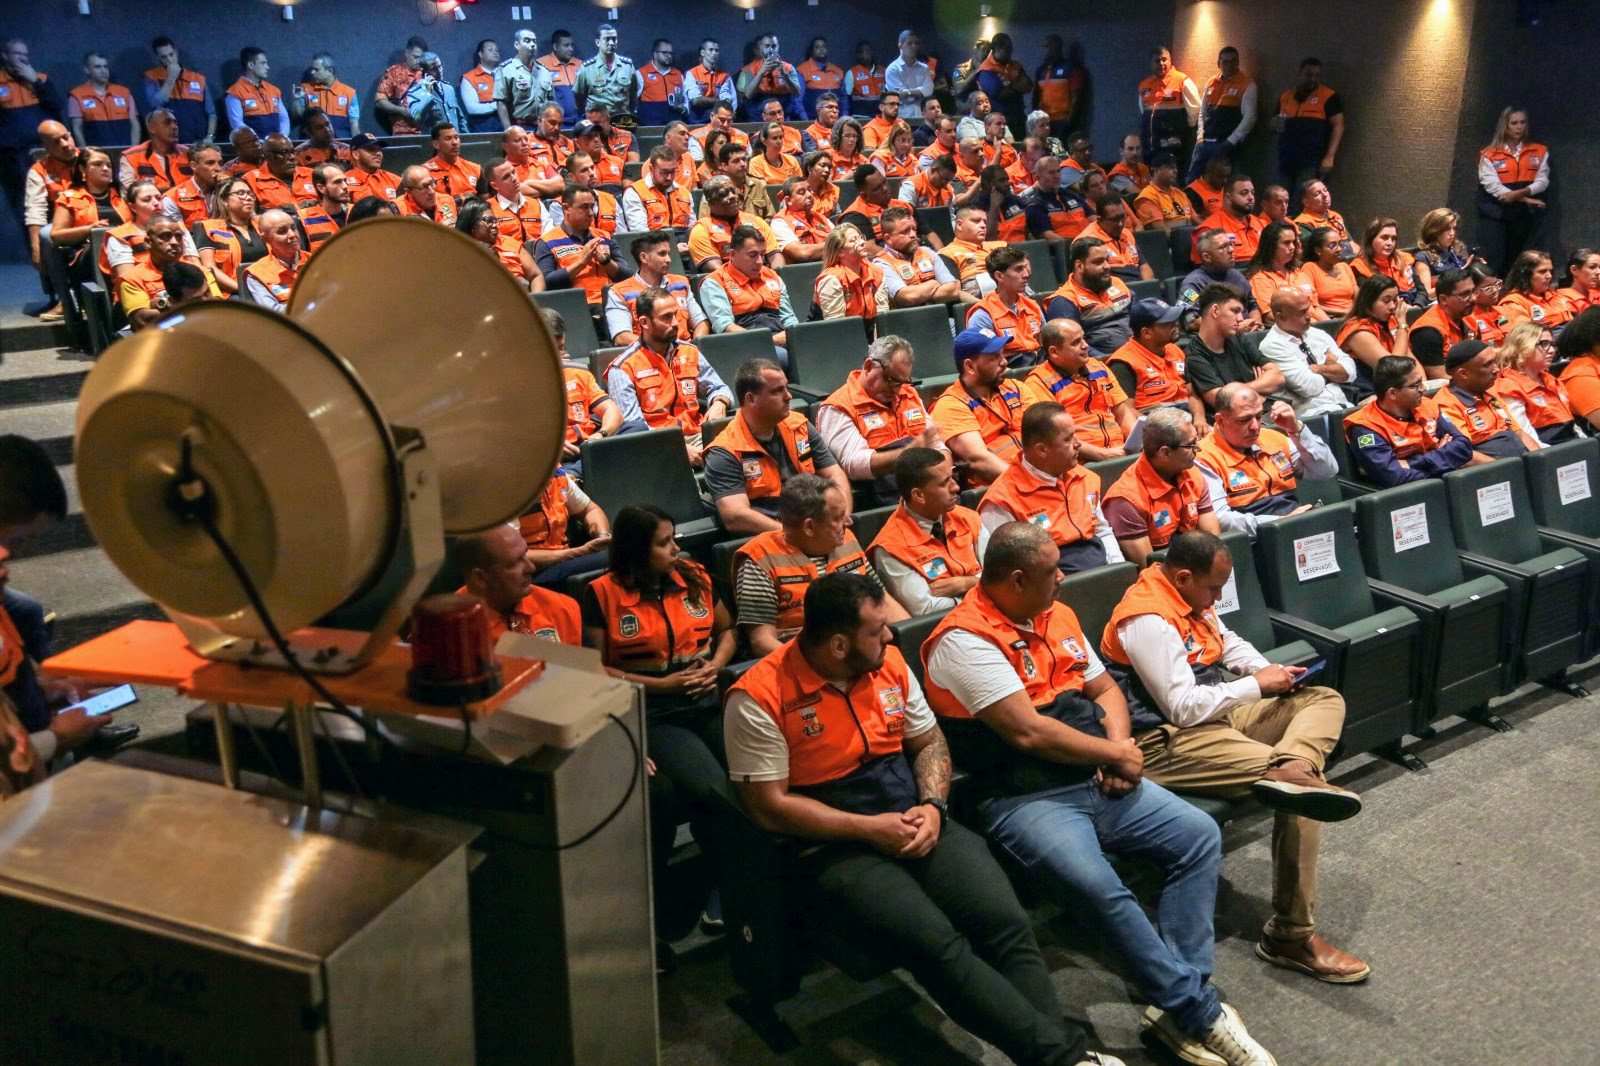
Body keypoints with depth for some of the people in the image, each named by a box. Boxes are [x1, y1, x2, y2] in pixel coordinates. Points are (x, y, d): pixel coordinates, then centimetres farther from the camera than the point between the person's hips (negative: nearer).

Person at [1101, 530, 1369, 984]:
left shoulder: (1191, 597, 11)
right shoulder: (1147, 620, -21)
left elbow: (1227, 641, 30)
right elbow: (1184, 708, -23)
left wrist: (1270, 669, 9)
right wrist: (1258, 684, -12)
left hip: (1219, 713, 11)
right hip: (1167, 741, -11)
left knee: (1326, 700, 2)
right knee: (1301, 798, -24)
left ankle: (1289, 770, -31)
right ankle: (1291, 934, -21)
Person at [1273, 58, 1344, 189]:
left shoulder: (1329, 97, 2)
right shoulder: (1285, 97, 17)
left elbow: (1338, 126, -4)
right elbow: (1274, 124, 29)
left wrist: (1329, 157, -14)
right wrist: (1275, 124, 3)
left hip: (1311, 163, -5)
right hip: (1286, 162, 5)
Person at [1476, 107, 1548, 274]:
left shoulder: (1539, 152, 10)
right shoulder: (1489, 154, 1)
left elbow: (1542, 181, 0)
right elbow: (1492, 185, -10)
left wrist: (1521, 193, -20)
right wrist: (1526, 200, -15)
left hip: (1525, 215, 3)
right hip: (1496, 214, -3)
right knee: (1494, 261, -11)